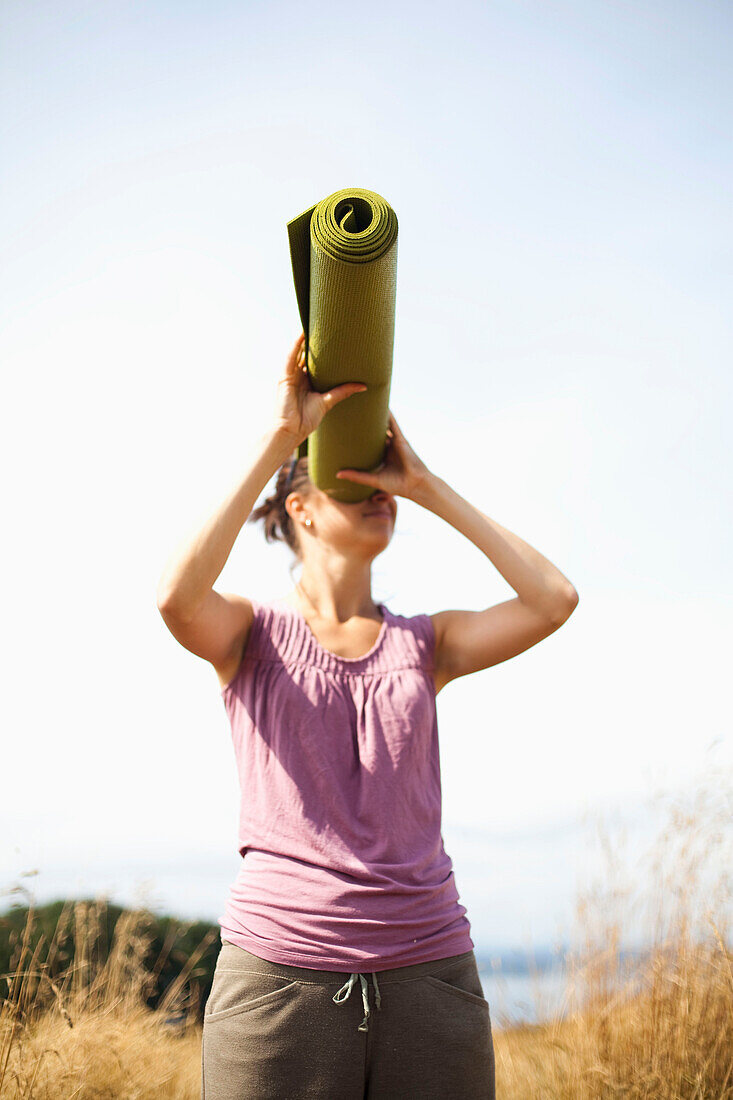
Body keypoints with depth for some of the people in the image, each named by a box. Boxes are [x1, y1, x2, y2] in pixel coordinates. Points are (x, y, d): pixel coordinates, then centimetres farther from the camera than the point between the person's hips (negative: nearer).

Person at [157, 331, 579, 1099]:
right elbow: (177, 596, -18)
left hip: (427, 975, 3)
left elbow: (553, 600, -2)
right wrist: (278, 439, -12)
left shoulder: (425, 645, 12)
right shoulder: (250, 633, 4)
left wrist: (426, 485, 3)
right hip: (280, 973, -2)